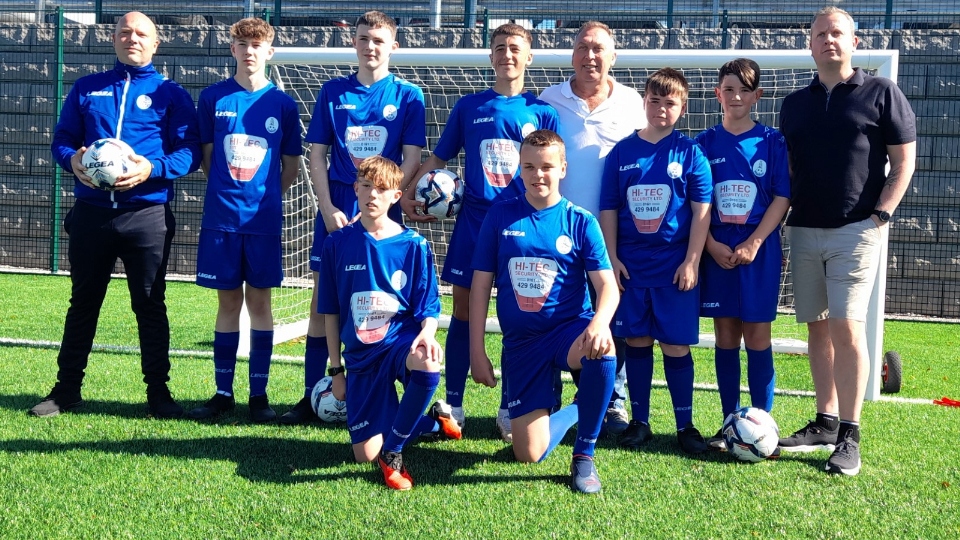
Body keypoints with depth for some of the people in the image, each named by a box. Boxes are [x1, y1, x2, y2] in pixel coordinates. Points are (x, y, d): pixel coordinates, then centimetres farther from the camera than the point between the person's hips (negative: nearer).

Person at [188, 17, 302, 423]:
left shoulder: (283, 104, 2)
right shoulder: (213, 98, 3)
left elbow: (291, 167, 8)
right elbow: (206, 157, 11)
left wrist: (264, 195, 4)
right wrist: (227, 190, 6)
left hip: (263, 218, -1)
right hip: (221, 217, 1)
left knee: (259, 301, 4)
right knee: (228, 302, 6)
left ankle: (259, 393, 11)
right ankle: (223, 392, 15)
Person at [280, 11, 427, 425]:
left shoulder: (408, 96, 2)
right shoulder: (332, 92, 7)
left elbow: (411, 159, -2)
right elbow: (317, 154, 5)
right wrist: (328, 210, -6)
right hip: (337, 210, 2)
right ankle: (311, 396, 7)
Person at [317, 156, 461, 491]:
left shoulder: (413, 245, -4)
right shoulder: (337, 243, 0)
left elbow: (429, 307, -2)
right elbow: (330, 311, 6)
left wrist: (427, 334, -26)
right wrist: (336, 369, 5)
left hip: (402, 338, -2)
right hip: (360, 354, 2)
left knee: (427, 363, -41)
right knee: (365, 454, -4)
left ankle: (392, 453, -17)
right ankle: (434, 420, 26)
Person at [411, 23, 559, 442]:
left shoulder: (541, 111, 3)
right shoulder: (469, 107, 7)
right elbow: (438, 158, 11)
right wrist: (411, 192, -3)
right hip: (473, 220, 1)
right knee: (463, 311, 2)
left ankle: (509, 410, 13)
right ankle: (453, 405, 11)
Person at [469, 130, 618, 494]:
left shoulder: (581, 222, -2)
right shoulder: (500, 217, 1)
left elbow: (607, 285, -11)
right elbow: (481, 286, 3)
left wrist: (600, 322, -34)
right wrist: (477, 352, -2)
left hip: (570, 328, -1)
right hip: (521, 341, 1)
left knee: (601, 350, -39)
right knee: (529, 454, -6)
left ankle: (584, 456, -15)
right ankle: (573, 413, 32)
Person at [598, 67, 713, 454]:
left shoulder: (690, 152, -1)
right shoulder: (622, 152, 4)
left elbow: (702, 211, -3)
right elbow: (608, 209, 6)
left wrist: (691, 262, -9)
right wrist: (612, 257, -1)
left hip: (675, 268, -2)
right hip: (631, 267, 2)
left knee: (676, 346, 2)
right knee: (637, 342, 8)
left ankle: (685, 425, 13)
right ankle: (639, 422, 19)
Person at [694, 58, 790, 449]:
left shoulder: (772, 142, 0)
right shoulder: (704, 144, 5)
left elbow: (782, 198, -4)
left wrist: (753, 244, -13)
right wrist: (712, 246, -10)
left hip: (760, 251, -2)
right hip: (717, 252, 2)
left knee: (757, 335, 0)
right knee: (725, 336, 6)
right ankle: (729, 422, 14)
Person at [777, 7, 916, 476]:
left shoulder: (881, 93, 2)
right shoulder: (795, 103, 15)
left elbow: (904, 161, 0)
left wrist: (880, 216, -9)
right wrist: (785, 215, 6)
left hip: (855, 230, -5)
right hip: (803, 231, 5)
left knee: (846, 327, -12)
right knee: (817, 328, 8)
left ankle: (849, 436, -6)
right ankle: (825, 423, 16)